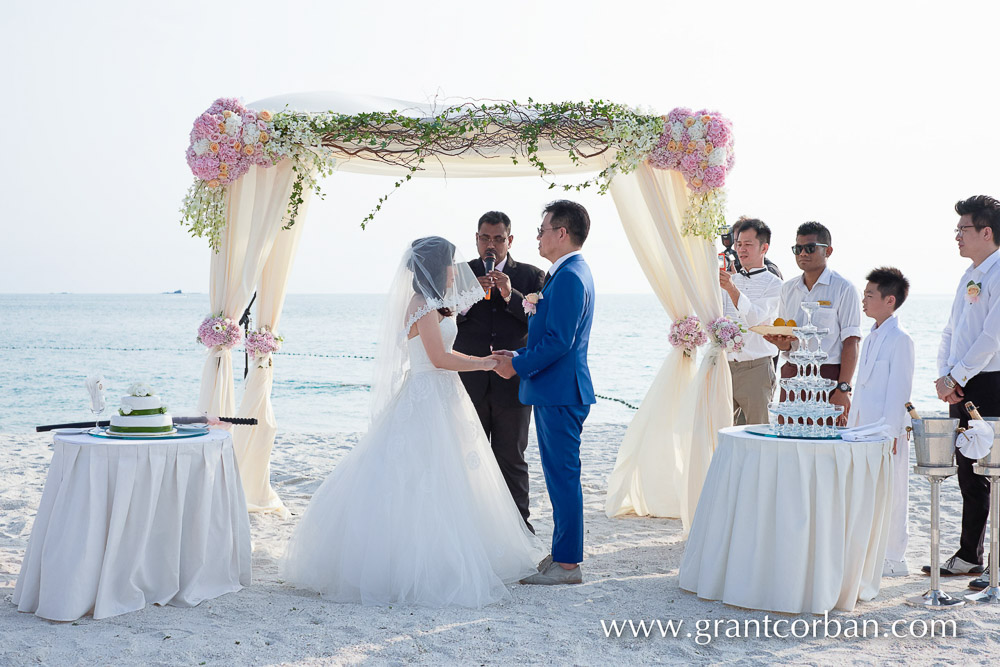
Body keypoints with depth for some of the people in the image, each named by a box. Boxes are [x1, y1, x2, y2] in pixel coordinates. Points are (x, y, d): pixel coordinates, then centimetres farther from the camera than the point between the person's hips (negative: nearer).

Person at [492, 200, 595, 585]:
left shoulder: (569, 277, -17)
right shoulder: (571, 272, 17)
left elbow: (559, 341, -22)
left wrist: (519, 365, -13)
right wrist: (519, 356, 11)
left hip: (559, 393, -11)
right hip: (558, 390, 11)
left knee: (563, 475, -5)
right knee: (560, 475, 15)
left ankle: (567, 564, 1)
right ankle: (562, 554, 24)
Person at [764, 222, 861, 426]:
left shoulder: (843, 289, -3)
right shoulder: (788, 288, 14)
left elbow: (851, 342, -9)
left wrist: (843, 389, -16)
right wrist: (781, 342, -6)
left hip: (828, 375, -5)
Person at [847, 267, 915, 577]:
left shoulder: (900, 340, -12)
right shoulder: (870, 339, 16)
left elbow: (899, 389, -15)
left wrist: (891, 432, -17)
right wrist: (853, 424, 18)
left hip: (888, 431, -9)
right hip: (865, 429, 9)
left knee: (890, 493, -1)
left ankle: (894, 559, 7)